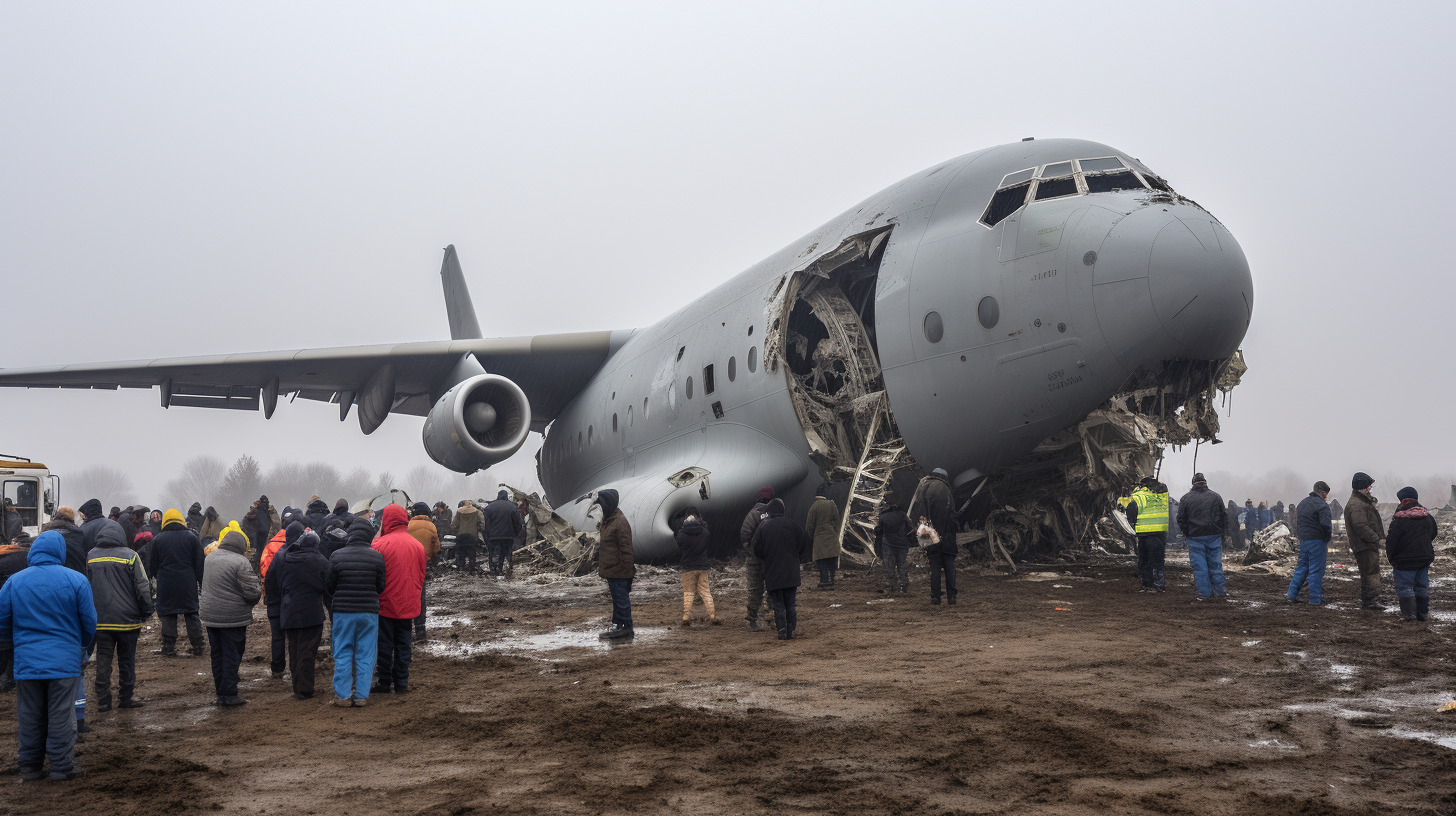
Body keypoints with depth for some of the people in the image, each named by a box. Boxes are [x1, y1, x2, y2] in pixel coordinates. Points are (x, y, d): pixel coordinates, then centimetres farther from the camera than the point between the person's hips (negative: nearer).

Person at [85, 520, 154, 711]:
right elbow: (143, 588, -7)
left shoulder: (90, 557, 3)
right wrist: (146, 612, 3)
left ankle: (103, 701, 10)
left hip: (100, 620, 3)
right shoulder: (130, 556, -8)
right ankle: (127, 698, 14)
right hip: (127, 619, -3)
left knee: (103, 659, 8)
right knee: (127, 659, 7)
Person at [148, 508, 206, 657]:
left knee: (168, 616, 6)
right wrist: (201, 582, 8)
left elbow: (152, 567, 7)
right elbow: (200, 564, 2)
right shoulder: (192, 537, 2)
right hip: (188, 584, 0)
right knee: (192, 613, 6)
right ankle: (197, 648, 5)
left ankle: (169, 648, 5)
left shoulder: (158, 540, 2)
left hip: (166, 584, 0)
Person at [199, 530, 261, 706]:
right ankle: (230, 695, 3)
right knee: (232, 655, 1)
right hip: (233, 618, -7)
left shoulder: (209, 558, 9)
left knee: (217, 655, 14)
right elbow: (251, 592, -18)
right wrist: (259, 593, 4)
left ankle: (220, 694, 20)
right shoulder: (240, 562, -16)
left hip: (210, 616, 7)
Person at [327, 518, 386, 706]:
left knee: (343, 654, 9)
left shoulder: (336, 556, -6)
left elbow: (329, 585, 1)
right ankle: (361, 695, 9)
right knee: (365, 655, 7)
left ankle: (342, 695, 11)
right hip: (369, 612, 0)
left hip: (343, 612, 0)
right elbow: (381, 586, 0)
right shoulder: (377, 557, -5)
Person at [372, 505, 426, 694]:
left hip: (385, 604, -4)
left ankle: (384, 683, 12)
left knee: (384, 645, 6)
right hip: (408, 605, 4)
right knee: (403, 644, 11)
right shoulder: (417, 545, 2)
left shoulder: (381, 544, -13)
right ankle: (401, 683, 15)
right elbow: (421, 577, 11)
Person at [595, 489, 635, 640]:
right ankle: (617, 626, 26)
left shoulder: (620, 522, -18)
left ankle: (626, 629, 3)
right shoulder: (607, 521, 14)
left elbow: (626, 549, -19)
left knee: (621, 599, -3)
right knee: (616, 598, 17)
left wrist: (627, 569, -20)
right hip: (611, 570, 10)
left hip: (619, 571, -10)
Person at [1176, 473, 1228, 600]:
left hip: (1195, 537, -1)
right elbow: (1224, 516, 7)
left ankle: (1204, 593, 2)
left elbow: (1181, 519, 0)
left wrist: (1185, 532, 12)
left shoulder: (1185, 499, -1)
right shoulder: (1215, 496, 4)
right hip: (1214, 536, 2)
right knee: (1215, 564, 8)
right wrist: (1222, 531, 17)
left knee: (1199, 565, 1)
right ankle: (1219, 591, 13)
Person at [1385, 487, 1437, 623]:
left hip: (1405, 561, -6)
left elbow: (1391, 541, -13)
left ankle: (1409, 614, -5)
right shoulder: (1428, 517, 3)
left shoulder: (1399, 519, -16)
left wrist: (1391, 557, 1)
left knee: (1405, 587, 0)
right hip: (1425, 559, 6)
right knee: (1422, 587, 14)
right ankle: (1423, 614, 19)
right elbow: (1432, 535, 19)